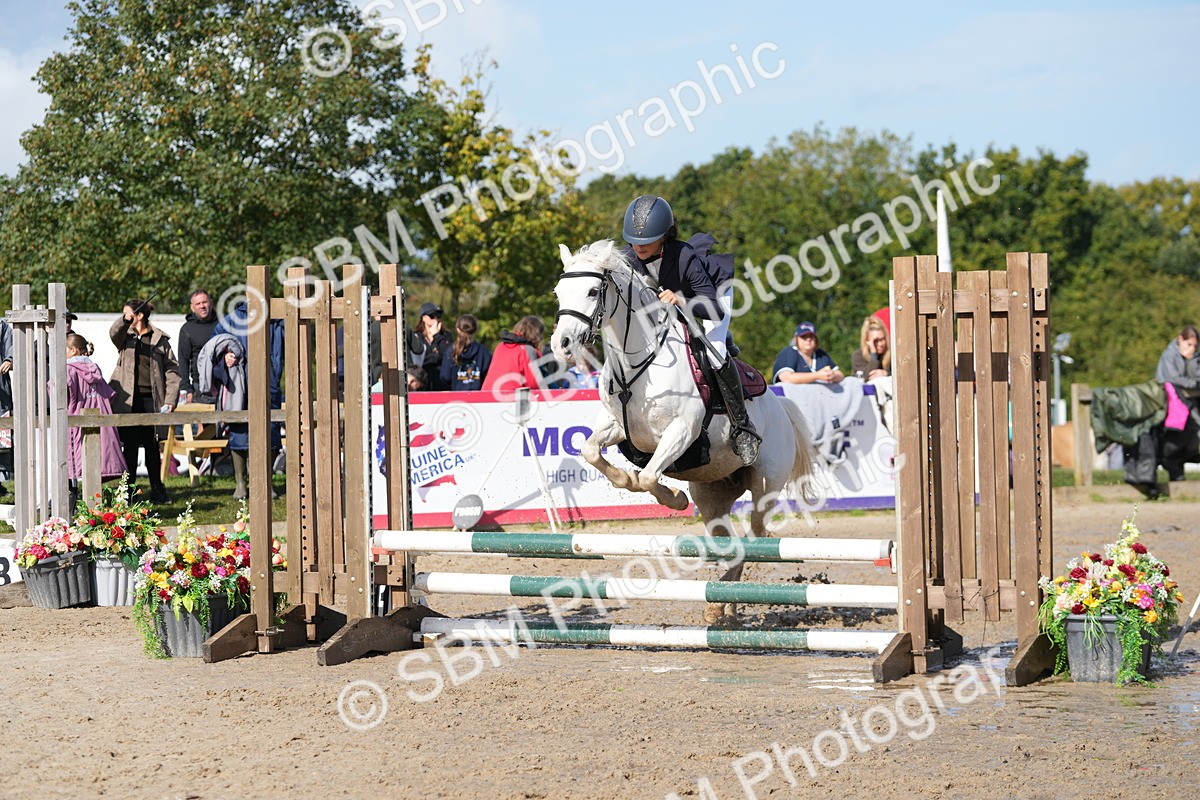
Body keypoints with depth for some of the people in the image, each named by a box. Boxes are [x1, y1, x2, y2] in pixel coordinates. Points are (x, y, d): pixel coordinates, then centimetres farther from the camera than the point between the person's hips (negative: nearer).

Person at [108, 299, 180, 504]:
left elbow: (172, 371, 3)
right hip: (128, 400, 0)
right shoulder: (125, 337, 6)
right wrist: (124, 321, -40)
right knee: (130, 446, 0)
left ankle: (157, 489, 17)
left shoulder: (160, 340, 4)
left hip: (151, 400, 0)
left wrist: (170, 401, -6)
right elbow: (114, 333, -18)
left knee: (152, 446, 7)